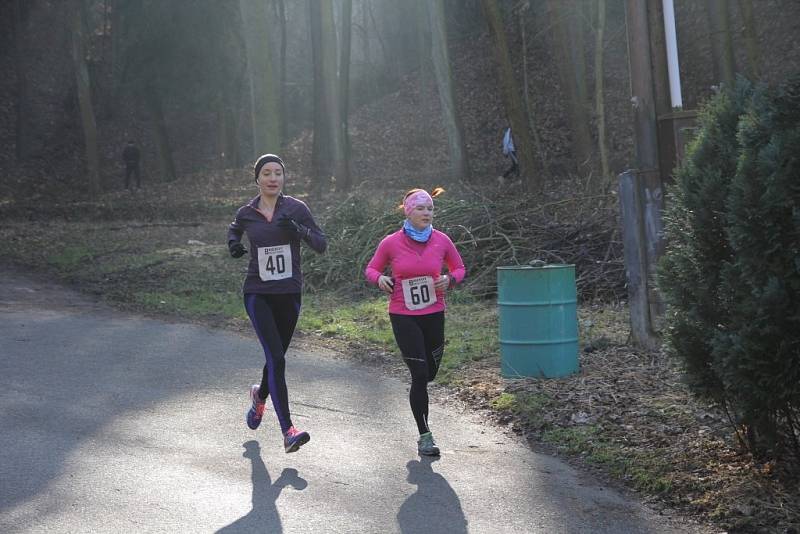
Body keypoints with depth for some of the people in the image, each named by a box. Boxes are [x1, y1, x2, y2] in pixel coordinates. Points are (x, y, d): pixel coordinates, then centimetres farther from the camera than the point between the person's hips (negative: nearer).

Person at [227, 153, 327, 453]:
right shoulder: (246, 213, 1)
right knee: (276, 357, -15)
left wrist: (298, 229, -22)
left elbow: (321, 245, -5)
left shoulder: (296, 209, -3)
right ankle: (288, 431, -17)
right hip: (258, 294, -1)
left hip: (289, 294, 1)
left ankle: (260, 395, 50)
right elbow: (234, 229, 24)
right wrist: (233, 244, 3)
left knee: (276, 357, 15)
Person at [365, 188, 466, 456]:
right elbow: (371, 269, 6)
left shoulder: (442, 240, -3)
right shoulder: (391, 243, -8)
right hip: (403, 317, -3)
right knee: (420, 375, -8)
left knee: (429, 372, 14)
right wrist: (379, 278, -16)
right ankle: (424, 436, 3)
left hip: (434, 315, 3)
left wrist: (449, 279, -10)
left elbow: (459, 268, 11)